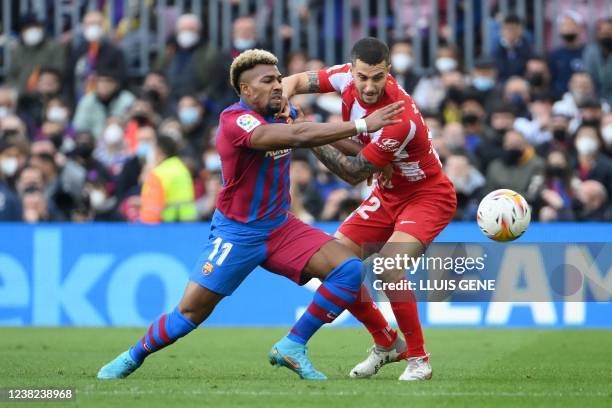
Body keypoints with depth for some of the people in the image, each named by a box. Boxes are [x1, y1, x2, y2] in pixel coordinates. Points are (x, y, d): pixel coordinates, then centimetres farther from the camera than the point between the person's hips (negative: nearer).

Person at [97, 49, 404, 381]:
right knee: (190, 312, -4)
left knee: (349, 270, -12)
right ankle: (134, 357, 22)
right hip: (236, 234, -6)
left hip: (280, 228, 6)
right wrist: (361, 126, -36)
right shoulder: (235, 120, -22)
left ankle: (292, 347, -5)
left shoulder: (283, 115, 1)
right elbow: (297, 136, -35)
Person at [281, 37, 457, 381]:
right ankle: (387, 344, 17)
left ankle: (419, 359, -11)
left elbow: (354, 174, -24)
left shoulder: (400, 119, -33)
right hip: (388, 194, 8)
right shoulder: (347, 78, -13)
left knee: (388, 267, -29)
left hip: (428, 196, -8)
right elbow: (294, 81, -1)